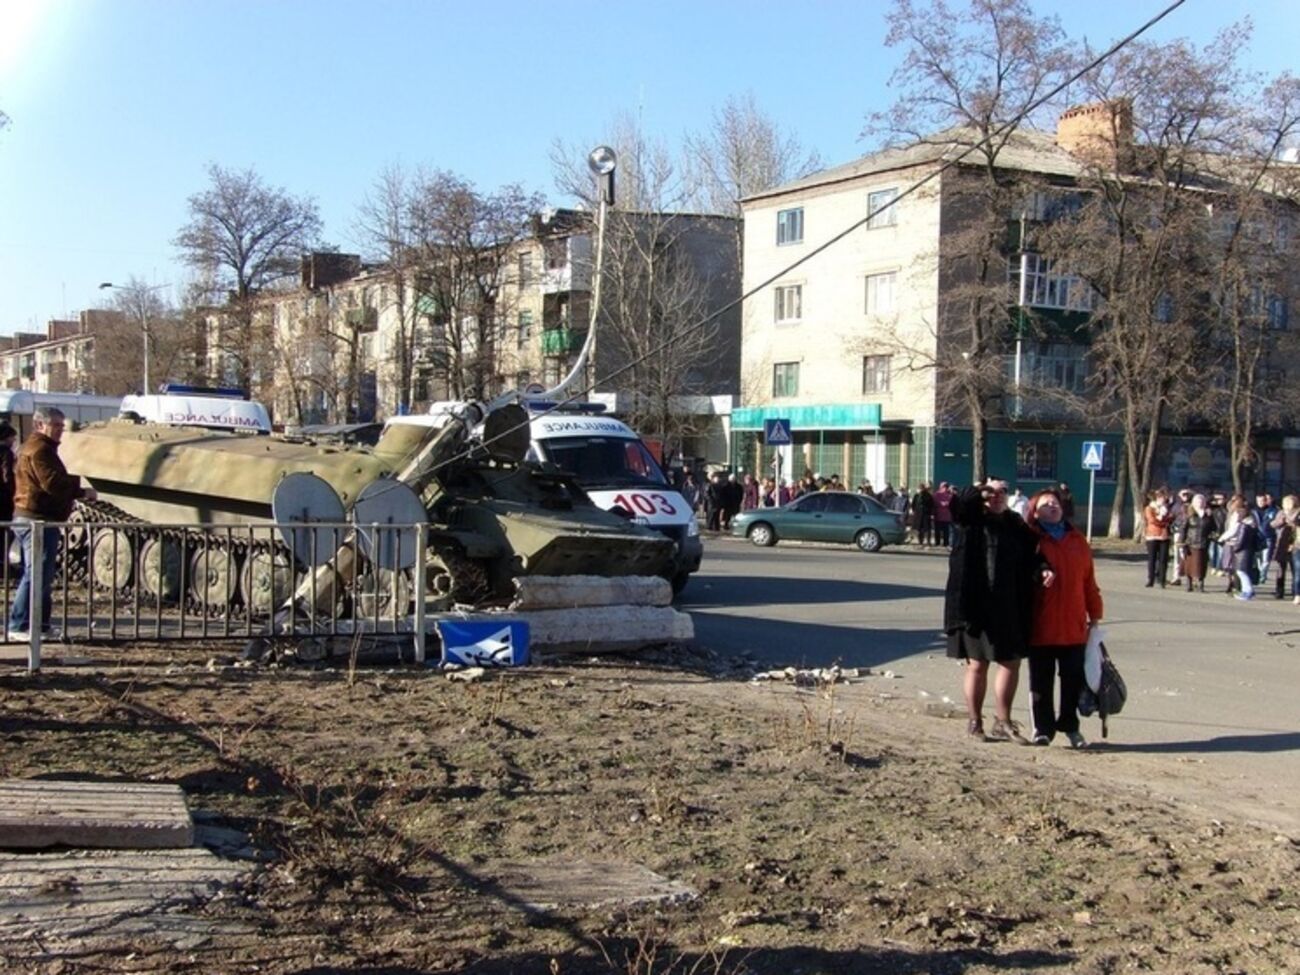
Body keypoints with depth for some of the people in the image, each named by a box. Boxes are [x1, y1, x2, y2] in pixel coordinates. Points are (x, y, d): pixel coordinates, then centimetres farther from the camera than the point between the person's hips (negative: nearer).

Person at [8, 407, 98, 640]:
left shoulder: (42, 448, 23)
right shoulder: (39, 450, -12)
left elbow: (55, 485, 22)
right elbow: (52, 482, -22)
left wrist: (79, 492, 11)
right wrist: (81, 488, -13)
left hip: (36, 520, 11)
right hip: (36, 520, -11)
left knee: (43, 576, 15)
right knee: (36, 574, -11)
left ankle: (40, 625, 20)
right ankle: (19, 626, -11)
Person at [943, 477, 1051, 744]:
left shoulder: (1016, 524, 9)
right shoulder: (971, 519, 1)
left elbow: (1032, 553, 6)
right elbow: (958, 504, -17)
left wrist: (1042, 569, -12)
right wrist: (983, 491, -17)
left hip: (1009, 608, 4)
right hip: (975, 606, -4)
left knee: (1011, 663, 8)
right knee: (977, 665, 5)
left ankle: (1002, 722, 21)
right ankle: (975, 723, 17)